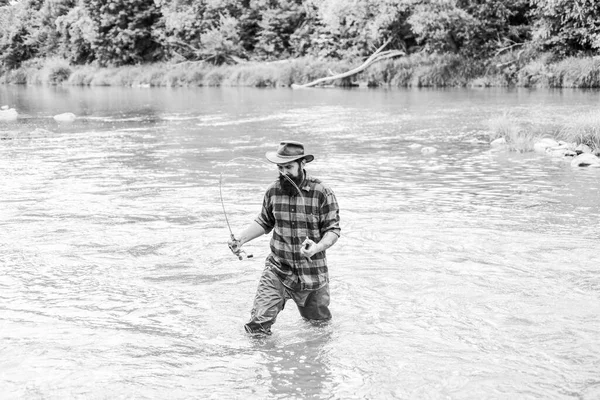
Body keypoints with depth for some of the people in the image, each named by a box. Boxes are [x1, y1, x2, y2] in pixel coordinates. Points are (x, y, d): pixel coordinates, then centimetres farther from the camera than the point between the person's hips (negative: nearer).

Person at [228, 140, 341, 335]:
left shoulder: (322, 193, -12)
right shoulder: (273, 190, -1)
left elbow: (333, 230, -10)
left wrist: (318, 247, -30)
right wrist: (240, 239, -2)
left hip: (312, 273, -1)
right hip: (277, 270, 1)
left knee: (320, 323, 19)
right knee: (258, 325, -12)